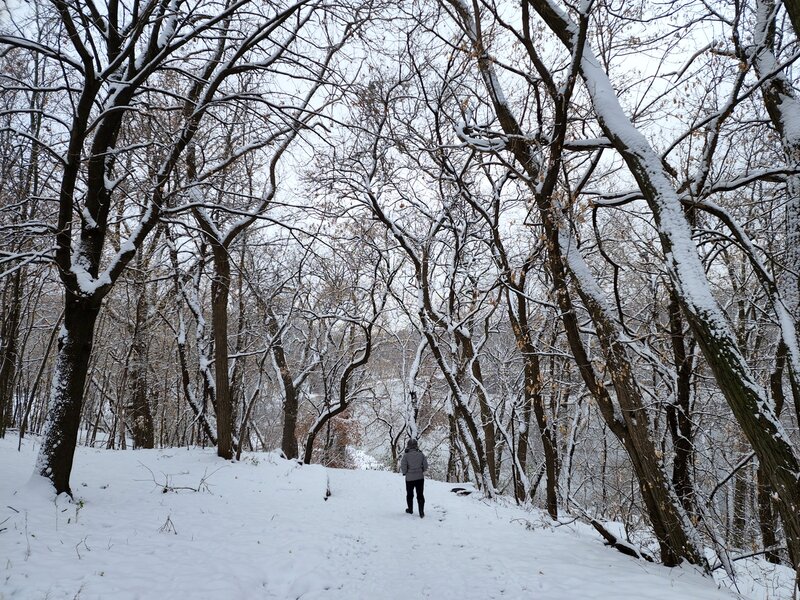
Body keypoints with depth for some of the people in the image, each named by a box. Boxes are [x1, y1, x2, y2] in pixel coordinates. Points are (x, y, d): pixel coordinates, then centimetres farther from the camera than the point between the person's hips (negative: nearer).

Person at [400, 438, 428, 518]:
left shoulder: (406, 456, -15)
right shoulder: (421, 455, -7)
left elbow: (403, 468, -13)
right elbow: (425, 466, -2)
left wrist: (405, 472, 9)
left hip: (409, 478, -1)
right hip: (420, 477, 1)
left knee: (409, 494, 19)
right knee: (420, 495, 8)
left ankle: (410, 509, 32)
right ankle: (421, 512, 1)